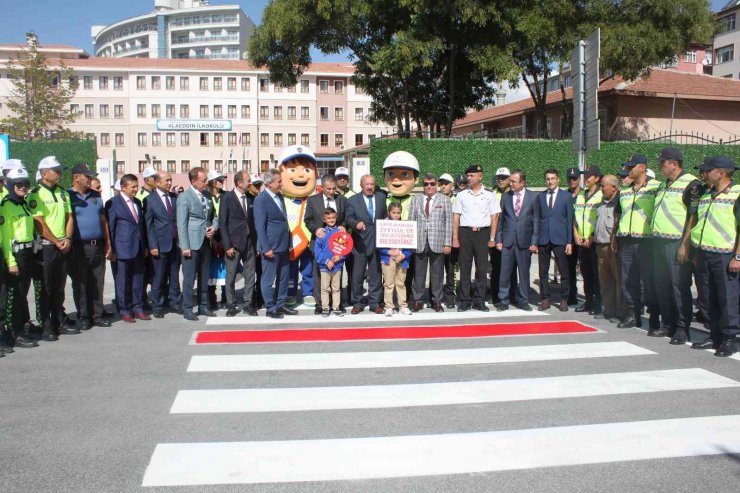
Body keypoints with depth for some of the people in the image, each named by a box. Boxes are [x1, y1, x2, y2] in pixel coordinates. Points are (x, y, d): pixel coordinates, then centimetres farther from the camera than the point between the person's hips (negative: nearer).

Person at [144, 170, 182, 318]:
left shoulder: (174, 197, 9)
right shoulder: (149, 200, -3)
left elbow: (179, 219, 10)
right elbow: (148, 225, -6)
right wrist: (152, 246, -11)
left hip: (175, 243, 4)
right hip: (160, 244, -4)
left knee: (174, 276, 11)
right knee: (158, 278, 3)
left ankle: (175, 303, 21)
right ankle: (157, 307, 13)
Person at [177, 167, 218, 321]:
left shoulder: (207, 195, 10)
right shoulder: (184, 197, -9)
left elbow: (214, 216, 20)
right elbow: (181, 224, -12)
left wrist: (214, 227, -2)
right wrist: (185, 246, -16)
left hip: (205, 242, 6)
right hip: (192, 243, -6)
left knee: (204, 277, 13)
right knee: (189, 278, -1)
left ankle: (203, 306, 23)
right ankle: (187, 309, 7)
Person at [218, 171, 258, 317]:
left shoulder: (251, 199, 7)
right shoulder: (227, 198, -6)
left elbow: (253, 222, 10)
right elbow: (222, 223, -7)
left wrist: (256, 244, 5)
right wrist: (227, 246, -13)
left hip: (249, 244, 4)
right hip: (234, 244, -4)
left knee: (250, 276, 6)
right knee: (231, 277, 5)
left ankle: (247, 304, 16)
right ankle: (231, 305, 16)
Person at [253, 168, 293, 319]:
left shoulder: (280, 196, 11)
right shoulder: (261, 200, -13)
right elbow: (260, 226, -16)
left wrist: (288, 242, 14)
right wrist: (266, 248, -19)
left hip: (283, 246, 8)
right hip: (271, 247, -8)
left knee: (283, 277, 15)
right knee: (269, 278, 3)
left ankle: (280, 305, 26)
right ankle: (270, 308, 12)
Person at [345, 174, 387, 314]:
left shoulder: (381, 198, 10)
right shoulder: (353, 200, 1)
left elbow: (385, 216, 15)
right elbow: (348, 218, -5)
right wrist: (356, 224, -25)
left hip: (378, 242, 3)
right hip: (360, 243, -2)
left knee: (375, 274, 7)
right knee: (358, 274, 2)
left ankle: (375, 303, 15)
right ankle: (357, 303, 13)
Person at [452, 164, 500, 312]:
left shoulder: (489, 196, 5)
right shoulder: (461, 195, 7)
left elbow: (494, 217, 5)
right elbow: (456, 217, 7)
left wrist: (492, 238, -2)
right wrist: (455, 238, 0)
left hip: (483, 233, 0)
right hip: (465, 233, 0)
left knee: (482, 268, 3)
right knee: (464, 268, 3)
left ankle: (479, 300, 12)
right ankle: (464, 300, 8)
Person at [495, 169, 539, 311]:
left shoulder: (532, 197, 1)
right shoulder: (506, 196, 6)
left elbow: (536, 220, 1)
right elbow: (501, 219, 8)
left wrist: (534, 242, -4)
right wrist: (498, 239, 2)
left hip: (524, 241, -1)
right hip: (507, 241, 1)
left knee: (524, 272, 7)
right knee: (505, 273, 1)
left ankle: (523, 301, 18)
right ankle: (503, 301, 10)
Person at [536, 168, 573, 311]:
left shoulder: (566, 196, 3)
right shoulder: (540, 197, 11)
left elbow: (570, 219, 2)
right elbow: (537, 218, 11)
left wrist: (569, 242, -4)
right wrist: (535, 240, 4)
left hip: (560, 239, -2)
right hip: (543, 239, 2)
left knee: (564, 271, 1)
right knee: (543, 271, 5)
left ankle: (564, 300, 12)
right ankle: (545, 299, 13)